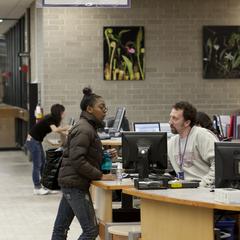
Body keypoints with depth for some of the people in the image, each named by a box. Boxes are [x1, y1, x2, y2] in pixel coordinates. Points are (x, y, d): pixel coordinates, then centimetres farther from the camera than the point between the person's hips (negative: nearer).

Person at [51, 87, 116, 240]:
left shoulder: (88, 127, 16)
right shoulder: (84, 130, -15)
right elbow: (77, 161, -22)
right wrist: (100, 176, -19)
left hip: (71, 183, 10)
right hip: (75, 184, -10)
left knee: (61, 228, 12)